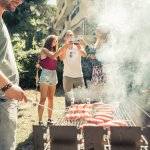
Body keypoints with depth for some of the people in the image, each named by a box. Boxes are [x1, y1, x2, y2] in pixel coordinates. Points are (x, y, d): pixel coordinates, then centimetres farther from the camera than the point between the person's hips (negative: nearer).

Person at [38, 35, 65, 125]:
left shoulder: (54, 51, 16)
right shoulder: (44, 50, -3)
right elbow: (53, 56, -20)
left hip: (54, 75, 7)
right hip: (46, 74, -7)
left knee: (51, 99, 8)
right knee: (43, 99, -9)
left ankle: (50, 119, 13)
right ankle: (40, 121, -7)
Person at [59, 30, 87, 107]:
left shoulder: (78, 46, 5)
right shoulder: (63, 48, 3)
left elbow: (84, 54, -14)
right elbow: (62, 58, -17)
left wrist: (79, 47, -33)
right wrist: (66, 46, -29)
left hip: (79, 76, 1)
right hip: (67, 76, -1)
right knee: (69, 98, 0)